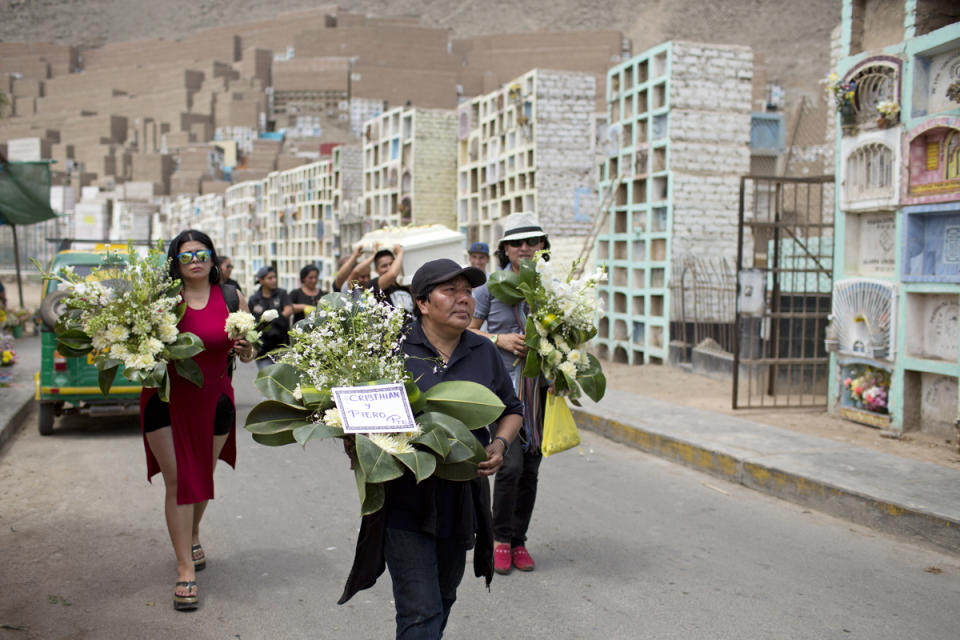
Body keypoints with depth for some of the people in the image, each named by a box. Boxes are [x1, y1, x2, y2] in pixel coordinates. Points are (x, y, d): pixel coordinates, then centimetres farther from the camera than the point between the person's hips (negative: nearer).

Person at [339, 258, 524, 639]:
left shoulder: (484, 353, 7)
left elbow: (511, 409, 18)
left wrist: (499, 445, -1)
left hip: (461, 503, 5)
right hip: (405, 501, -5)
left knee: (443, 601, 20)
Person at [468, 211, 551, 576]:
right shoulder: (491, 285, -2)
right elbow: (467, 329, 5)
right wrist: (499, 339, -11)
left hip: (539, 386, 4)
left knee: (530, 469, 9)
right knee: (511, 464, -11)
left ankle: (519, 540, 24)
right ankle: (500, 539, 9)